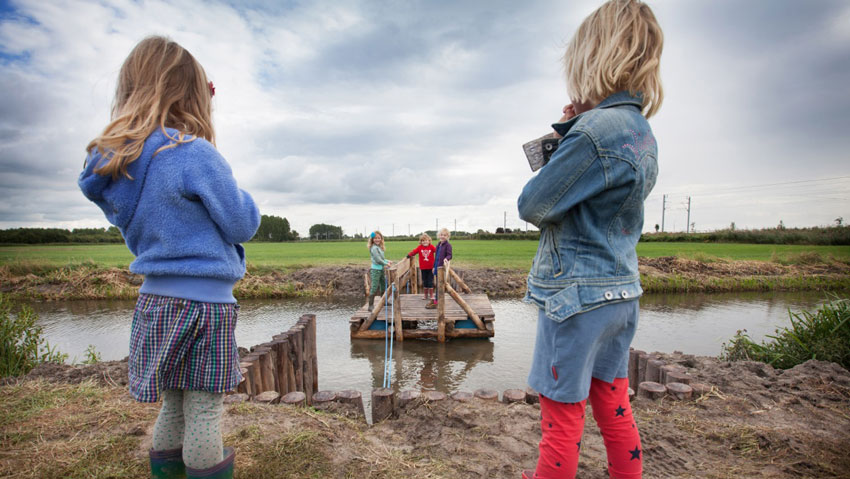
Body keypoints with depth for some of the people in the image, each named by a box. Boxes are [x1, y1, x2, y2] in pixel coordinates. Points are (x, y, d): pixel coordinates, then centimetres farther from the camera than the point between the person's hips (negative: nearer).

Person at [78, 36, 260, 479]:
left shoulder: (114, 160, 8)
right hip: (203, 302, -7)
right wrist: (240, 197, 10)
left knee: (173, 409, 21)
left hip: (155, 300, 8)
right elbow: (242, 226, -11)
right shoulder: (195, 153, -16)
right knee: (204, 414, 4)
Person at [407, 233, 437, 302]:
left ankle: (431, 296, 14)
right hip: (423, 268, 2)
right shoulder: (419, 247, -2)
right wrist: (408, 255, -14)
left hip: (431, 268, -2)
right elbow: (413, 252, -5)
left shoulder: (431, 247, -7)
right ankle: (426, 296, 24)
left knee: (430, 283, 2)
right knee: (424, 283, 12)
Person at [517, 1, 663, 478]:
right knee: (614, 406, 21)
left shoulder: (598, 129, -20)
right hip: (620, 293, 9)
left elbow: (531, 206, -15)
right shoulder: (643, 134, 10)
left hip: (576, 295, -9)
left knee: (563, 413, 8)